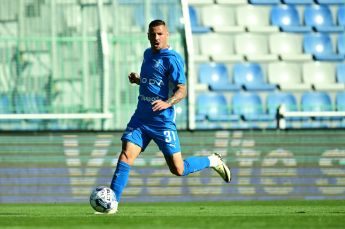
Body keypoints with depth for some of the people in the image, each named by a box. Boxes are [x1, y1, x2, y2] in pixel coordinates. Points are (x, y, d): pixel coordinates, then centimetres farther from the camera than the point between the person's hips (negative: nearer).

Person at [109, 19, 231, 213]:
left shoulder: (172, 59, -10)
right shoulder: (148, 54, 13)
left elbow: (182, 90, -14)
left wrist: (167, 103, -33)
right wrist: (137, 80, 8)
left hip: (162, 120, -6)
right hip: (141, 118, 6)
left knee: (178, 170, -1)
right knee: (125, 157, -11)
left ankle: (213, 161, 25)